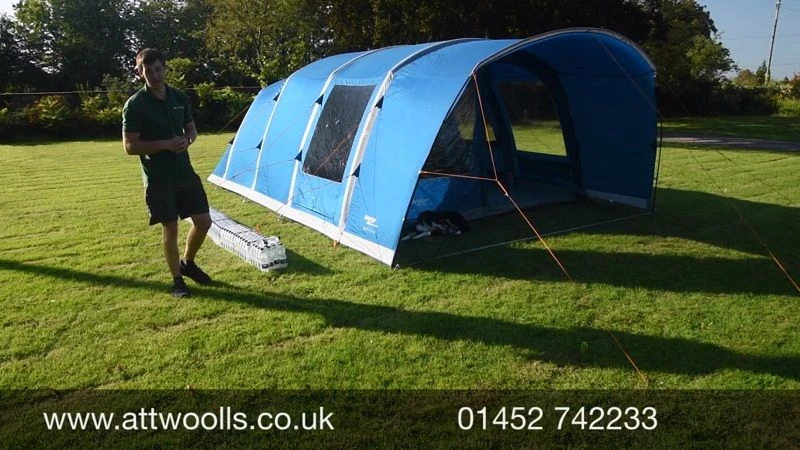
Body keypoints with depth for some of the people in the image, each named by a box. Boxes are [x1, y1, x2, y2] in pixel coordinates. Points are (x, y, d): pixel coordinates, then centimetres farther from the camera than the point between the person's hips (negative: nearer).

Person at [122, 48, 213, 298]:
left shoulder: (180, 98, 5)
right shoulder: (135, 105, -10)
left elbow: (192, 130, 16)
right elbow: (130, 146, -12)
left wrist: (187, 140, -7)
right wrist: (166, 144, -21)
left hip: (185, 171, 5)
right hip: (158, 178, -5)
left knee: (203, 221, 6)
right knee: (170, 229, 3)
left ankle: (187, 263, 31)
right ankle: (177, 280, 19)